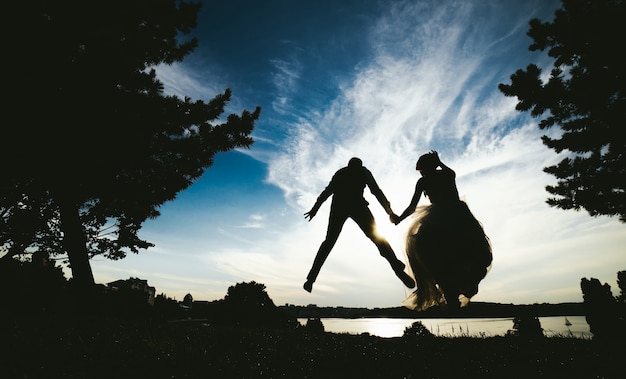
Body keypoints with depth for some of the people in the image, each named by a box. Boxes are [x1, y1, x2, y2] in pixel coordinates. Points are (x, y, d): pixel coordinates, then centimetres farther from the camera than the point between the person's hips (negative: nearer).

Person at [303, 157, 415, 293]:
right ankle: (397, 267, -21)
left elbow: (328, 190, 24)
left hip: (338, 205, 3)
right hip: (356, 204, -2)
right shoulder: (363, 171, 23)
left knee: (329, 241, 9)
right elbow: (376, 190, 13)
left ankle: (311, 278, 2)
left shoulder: (340, 172, 31)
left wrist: (315, 208, 24)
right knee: (376, 236, -1)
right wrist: (389, 210, 12)